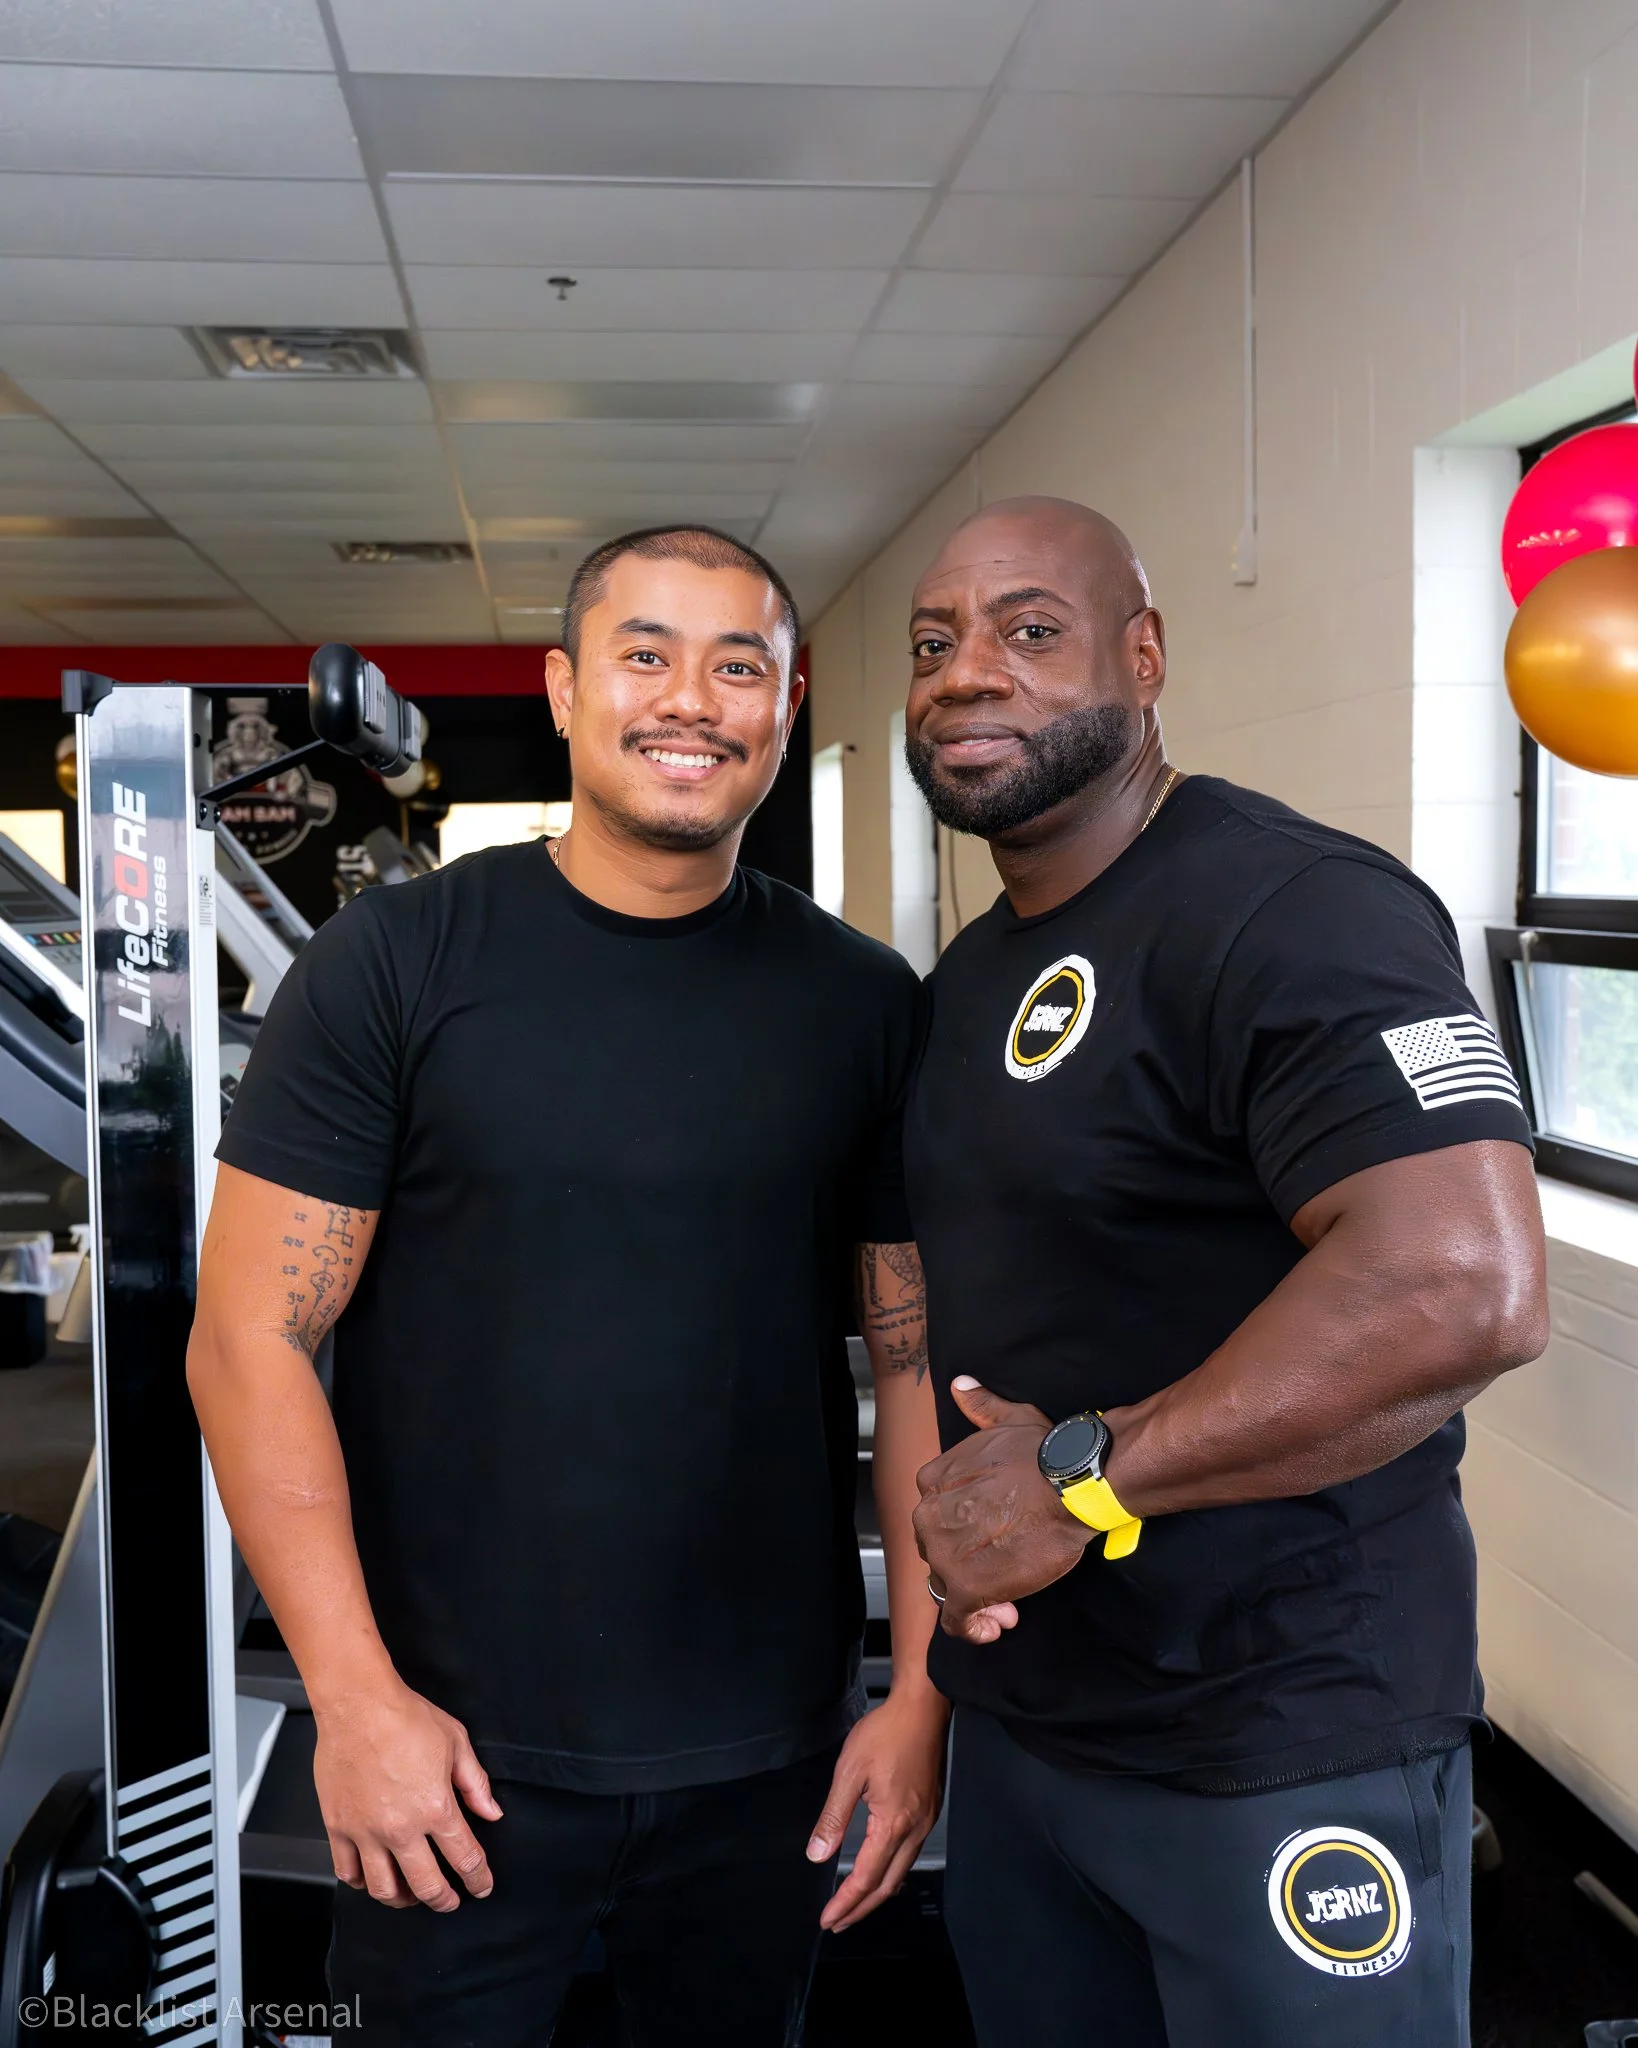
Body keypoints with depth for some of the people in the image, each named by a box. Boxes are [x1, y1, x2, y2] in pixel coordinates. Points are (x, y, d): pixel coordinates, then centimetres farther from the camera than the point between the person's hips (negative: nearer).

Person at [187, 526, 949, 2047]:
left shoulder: (865, 1005, 0)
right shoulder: (394, 962, -7)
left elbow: (918, 1356, 3)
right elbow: (249, 1341, -8)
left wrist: (922, 1692, 1)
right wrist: (354, 1697, -11)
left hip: (772, 1755, 3)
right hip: (456, 1752, -2)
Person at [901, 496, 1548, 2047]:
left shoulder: (1292, 911, -18)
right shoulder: (970, 976, 10)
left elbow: (1464, 1289, -31)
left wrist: (1080, 1479, -24)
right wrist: (963, 1498, 0)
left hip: (1280, 1742, -8)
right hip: (1020, 1714, 8)